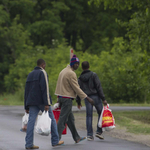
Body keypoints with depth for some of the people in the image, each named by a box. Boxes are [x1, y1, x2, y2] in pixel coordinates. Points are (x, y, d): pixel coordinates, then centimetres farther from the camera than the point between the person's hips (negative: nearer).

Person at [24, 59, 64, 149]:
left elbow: (26, 91, 18)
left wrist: (26, 106, 20)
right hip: (41, 101, -6)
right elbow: (45, 88, -15)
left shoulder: (30, 74, 18)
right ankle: (55, 141, 10)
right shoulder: (42, 73, -5)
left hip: (32, 102, 6)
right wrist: (47, 103, -19)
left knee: (31, 121, -1)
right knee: (51, 119, 6)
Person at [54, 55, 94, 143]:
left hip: (61, 97, 10)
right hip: (67, 98, -10)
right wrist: (87, 98, -16)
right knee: (63, 120, -8)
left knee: (70, 119, 15)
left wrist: (60, 100, 23)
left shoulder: (63, 71, 15)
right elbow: (76, 88, -18)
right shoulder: (71, 74, -15)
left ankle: (77, 138, 21)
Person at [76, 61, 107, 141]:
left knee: (89, 116, 5)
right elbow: (99, 87, -9)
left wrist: (78, 102, 16)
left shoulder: (80, 78, 7)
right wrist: (103, 99, -9)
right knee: (101, 113, 9)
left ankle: (89, 135, 1)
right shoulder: (93, 75, -3)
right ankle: (99, 131, -1)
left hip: (87, 98, 3)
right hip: (95, 97, -3)